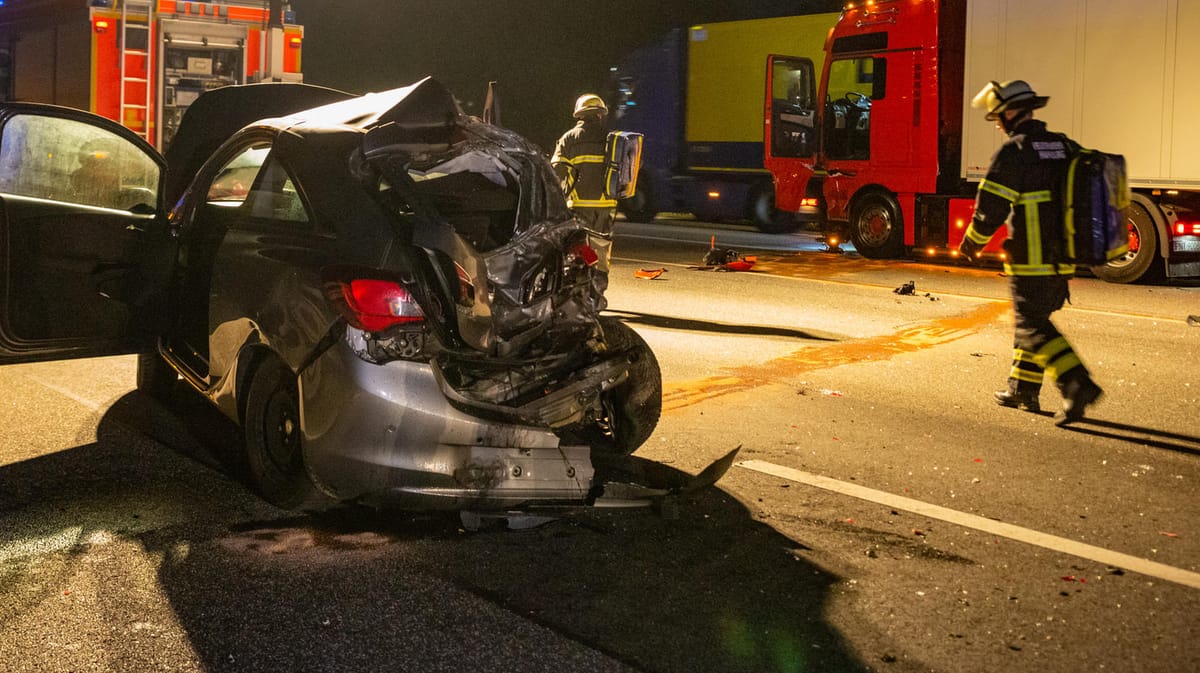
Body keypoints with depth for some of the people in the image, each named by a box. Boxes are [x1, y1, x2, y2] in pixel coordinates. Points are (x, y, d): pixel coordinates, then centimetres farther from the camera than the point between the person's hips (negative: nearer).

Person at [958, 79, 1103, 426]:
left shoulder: (1013, 152, -11)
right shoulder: (1066, 147, 13)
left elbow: (990, 208, -13)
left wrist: (973, 243, 4)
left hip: (1030, 261, -8)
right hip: (1062, 259, 8)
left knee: (1033, 328, -5)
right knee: (1031, 320, 19)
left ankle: (1078, 384, -20)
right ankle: (1023, 390, 26)